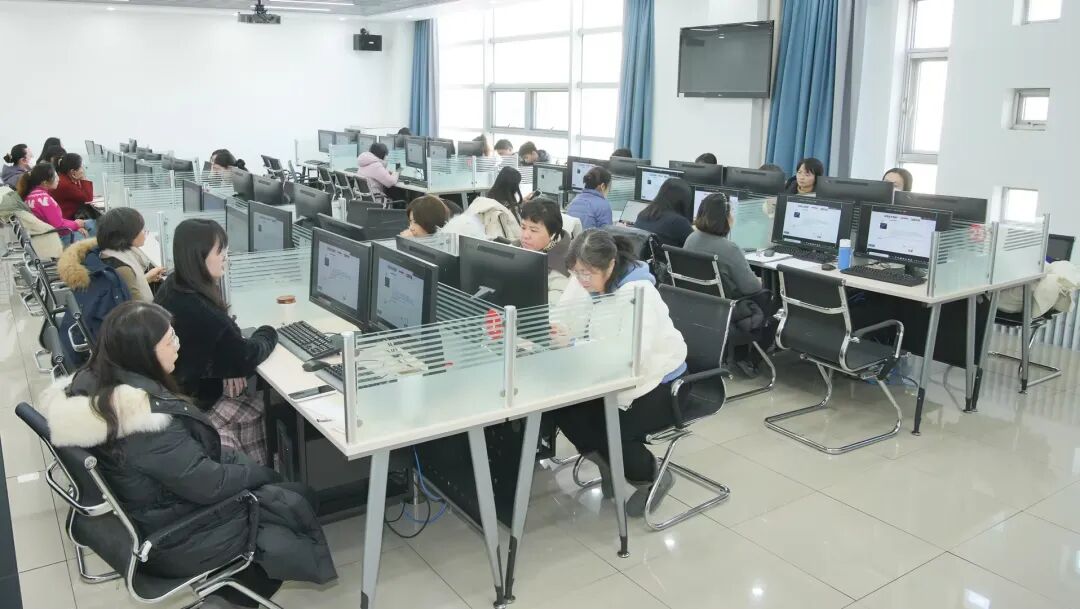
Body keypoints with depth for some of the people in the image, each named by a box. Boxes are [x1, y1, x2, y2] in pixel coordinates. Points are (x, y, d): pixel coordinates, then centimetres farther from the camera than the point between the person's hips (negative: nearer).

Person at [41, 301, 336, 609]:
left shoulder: (92, 383, -6)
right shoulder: (149, 422, -34)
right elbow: (210, 485, -24)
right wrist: (258, 472, -6)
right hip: (173, 540, -8)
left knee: (277, 487, 14)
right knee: (295, 503, 5)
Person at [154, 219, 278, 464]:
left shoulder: (172, 286, -2)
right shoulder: (198, 310, -31)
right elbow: (245, 358, -19)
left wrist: (228, 369, -6)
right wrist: (269, 333, 0)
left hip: (172, 391, 8)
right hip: (191, 402, -8)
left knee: (254, 407, 10)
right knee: (260, 412, 2)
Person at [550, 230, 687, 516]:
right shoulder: (584, 282, -5)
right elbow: (560, 320, -10)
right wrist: (552, 331, -36)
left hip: (659, 382, -7)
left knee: (609, 429, -26)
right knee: (562, 406, -15)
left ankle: (652, 477, 7)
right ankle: (611, 466, 9)